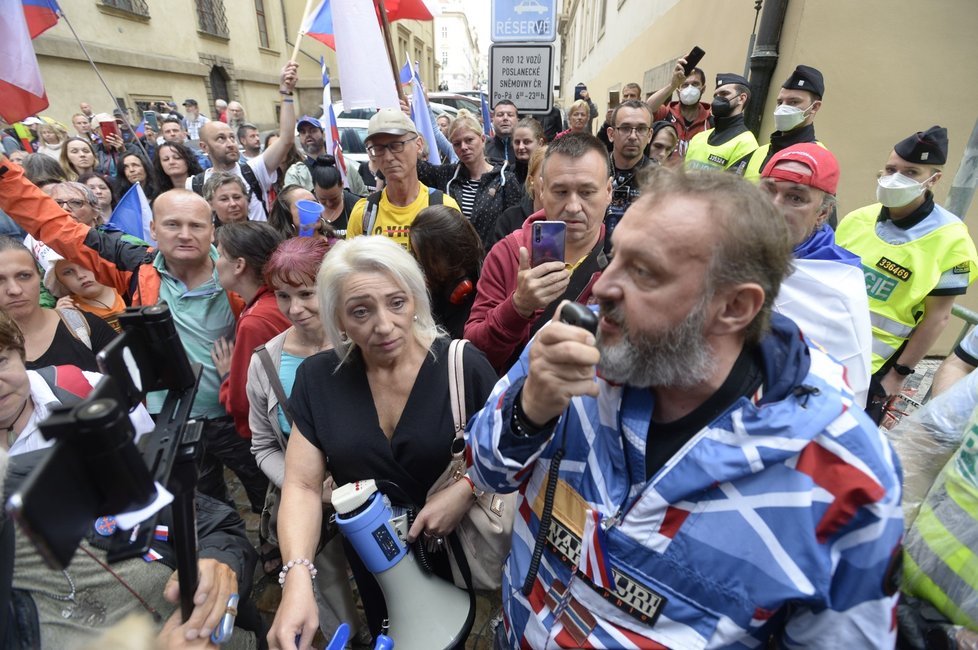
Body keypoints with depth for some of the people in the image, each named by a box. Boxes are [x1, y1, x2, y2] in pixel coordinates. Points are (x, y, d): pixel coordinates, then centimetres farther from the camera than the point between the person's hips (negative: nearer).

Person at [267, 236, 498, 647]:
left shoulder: (463, 366, -20)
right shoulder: (317, 378, -10)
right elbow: (302, 485, -11)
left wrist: (468, 489, -26)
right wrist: (298, 575, -25)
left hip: (457, 557, -2)